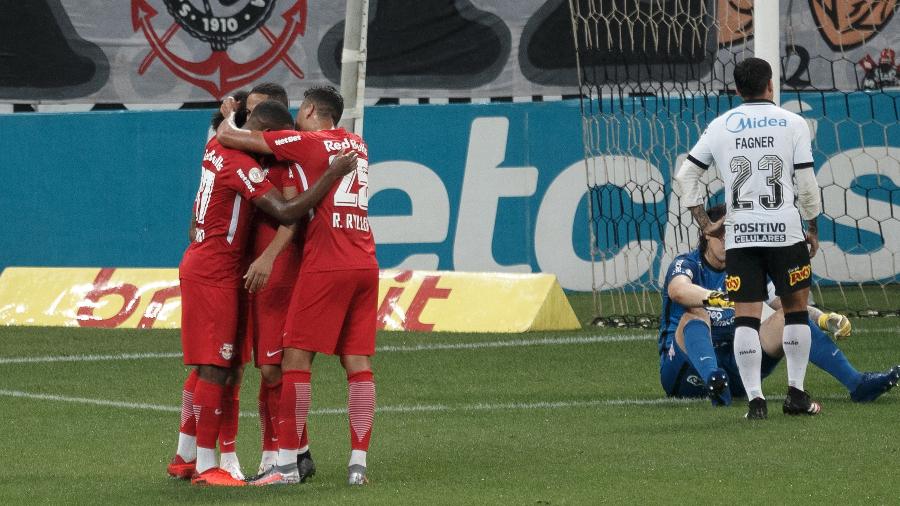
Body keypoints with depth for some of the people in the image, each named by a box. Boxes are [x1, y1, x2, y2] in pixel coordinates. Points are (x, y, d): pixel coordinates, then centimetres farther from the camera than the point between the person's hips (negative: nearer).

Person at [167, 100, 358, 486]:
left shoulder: (216, 148, 9)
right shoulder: (242, 166, -19)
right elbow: (286, 212, -26)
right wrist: (333, 174, -24)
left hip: (200, 265, 10)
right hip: (214, 274, -10)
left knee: (208, 364, 15)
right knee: (214, 367, -9)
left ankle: (185, 457, 20)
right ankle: (206, 466, -8)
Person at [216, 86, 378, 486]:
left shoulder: (306, 142, -2)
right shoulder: (357, 144, 18)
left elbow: (229, 138, -2)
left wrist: (227, 117, 20)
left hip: (325, 265, -6)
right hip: (365, 265, 6)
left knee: (296, 357, -2)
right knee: (358, 362, 4)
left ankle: (287, 463, -4)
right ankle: (358, 464, 0)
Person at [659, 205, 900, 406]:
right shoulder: (686, 264, -5)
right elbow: (678, 290, -31)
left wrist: (823, 319, -17)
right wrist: (713, 297, -52)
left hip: (732, 368, 5)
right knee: (696, 314, -35)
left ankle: (856, 384, -20)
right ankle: (714, 383, -66)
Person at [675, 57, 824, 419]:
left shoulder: (720, 127, 9)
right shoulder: (792, 124, 2)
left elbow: (686, 175, 9)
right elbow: (806, 183, -1)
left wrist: (704, 223, 15)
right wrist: (813, 229, 10)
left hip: (739, 235, 1)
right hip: (784, 230, -1)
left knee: (746, 319, 1)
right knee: (796, 310, 12)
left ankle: (755, 399, -6)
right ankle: (796, 394, 11)